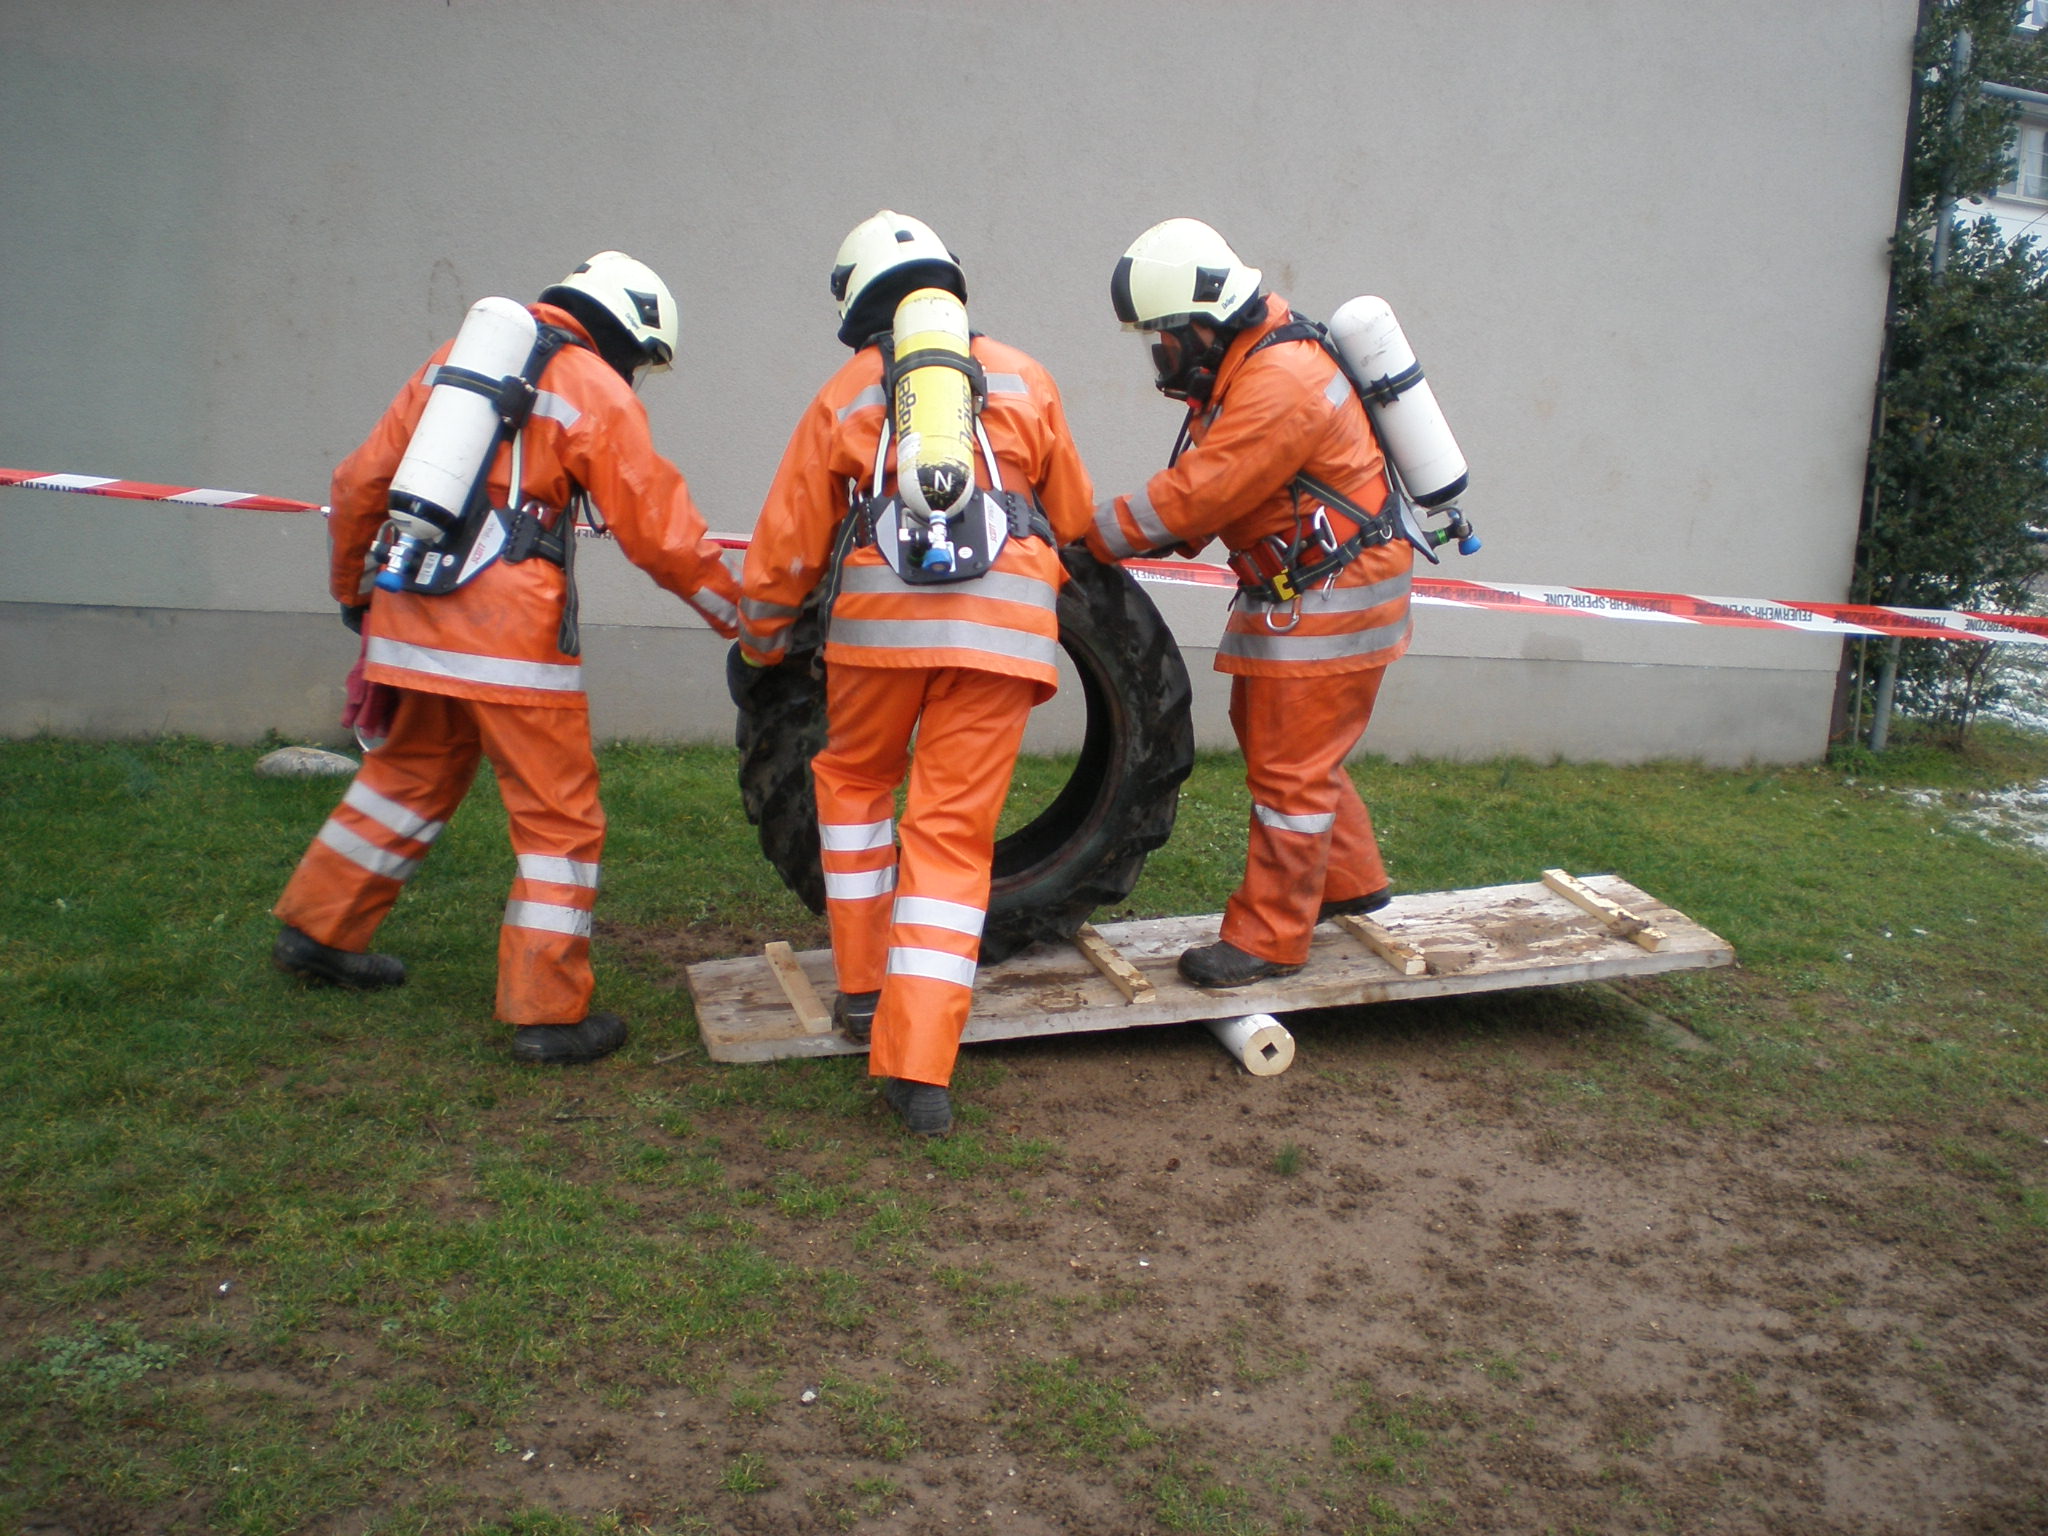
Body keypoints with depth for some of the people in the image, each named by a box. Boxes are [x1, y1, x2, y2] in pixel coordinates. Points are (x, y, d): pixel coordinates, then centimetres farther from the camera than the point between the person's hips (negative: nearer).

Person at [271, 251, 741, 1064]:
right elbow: (658, 531, -3)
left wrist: (352, 588, 30)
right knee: (559, 816, 2)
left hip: (411, 614, 7)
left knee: (409, 775, 26)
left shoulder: (455, 357, 17)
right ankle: (547, 1012, 4)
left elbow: (359, 484, 18)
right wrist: (741, 613, 8)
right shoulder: (596, 393, -1)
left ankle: (318, 931, 37)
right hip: (508, 627, -7)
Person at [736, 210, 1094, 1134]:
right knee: (953, 833, 2)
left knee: (853, 780, 25)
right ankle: (919, 1069, -4)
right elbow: (1074, 520, 26)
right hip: (1007, 614, 1)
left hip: (882, 608, 0)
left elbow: (788, 545, 15)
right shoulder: (1024, 380, 19)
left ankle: (864, 987, 26)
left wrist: (759, 645, 29)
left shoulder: (845, 394, 15)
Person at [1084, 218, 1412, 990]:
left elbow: (1195, 495, -27)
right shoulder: (1240, 365, 7)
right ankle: (1349, 880, 35)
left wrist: (1094, 538, -18)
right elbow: (1200, 486, 7)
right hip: (1293, 592, 10)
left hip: (1332, 598, -10)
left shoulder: (1280, 383, -26)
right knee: (1271, 736, 20)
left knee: (1289, 767, -4)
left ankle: (1268, 939, 7)